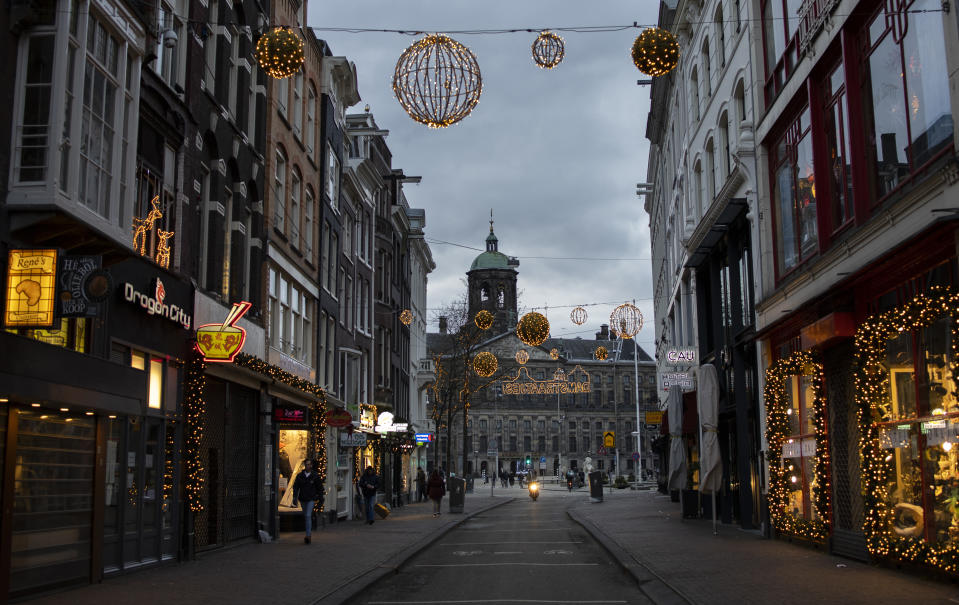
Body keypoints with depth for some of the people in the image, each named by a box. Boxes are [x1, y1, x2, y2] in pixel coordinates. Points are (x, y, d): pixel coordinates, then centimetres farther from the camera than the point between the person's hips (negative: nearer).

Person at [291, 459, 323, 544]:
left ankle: (308, 535, -20)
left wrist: (320, 501, 3)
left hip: (311, 499, -4)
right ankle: (310, 531, 32)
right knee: (305, 516, 14)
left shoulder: (315, 476, -3)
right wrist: (295, 497, -14)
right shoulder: (300, 476, 3)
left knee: (308, 516, -17)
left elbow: (320, 489, 3)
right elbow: (295, 487, 0)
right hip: (302, 499, 4)